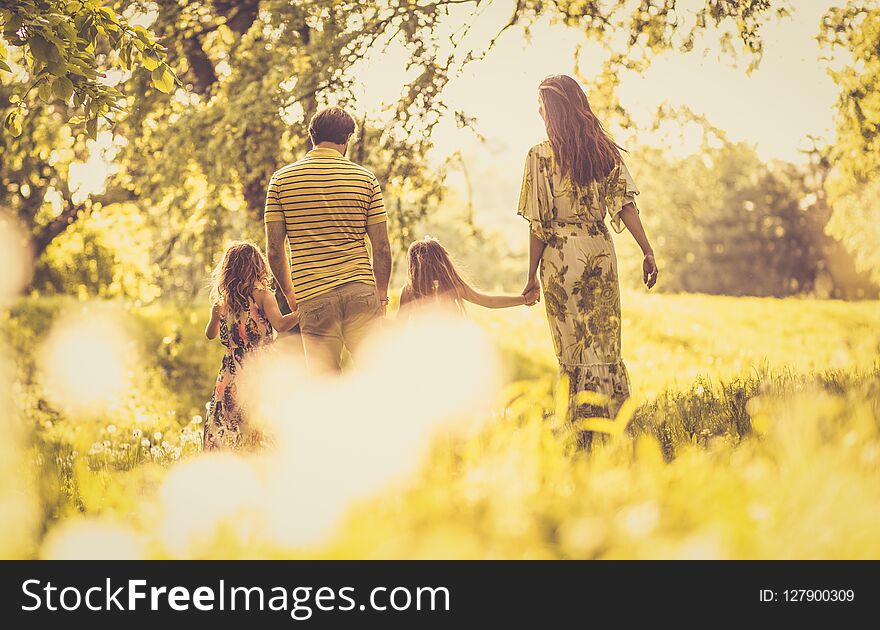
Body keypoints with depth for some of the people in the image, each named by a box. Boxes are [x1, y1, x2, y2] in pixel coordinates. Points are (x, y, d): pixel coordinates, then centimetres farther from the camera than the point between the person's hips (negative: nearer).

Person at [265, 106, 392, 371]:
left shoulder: (281, 180, 5)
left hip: (313, 296, 0)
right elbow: (382, 248, 3)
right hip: (361, 290, 0)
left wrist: (289, 292, 17)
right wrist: (382, 294, 16)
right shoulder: (365, 179, 4)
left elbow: (275, 249, 3)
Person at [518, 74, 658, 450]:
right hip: (601, 252, 3)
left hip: (561, 257, -3)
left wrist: (532, 277, -1)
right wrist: (648, 253, -1)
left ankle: (585, 440, 5)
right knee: (605, 347, 9)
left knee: (572, 352, 4)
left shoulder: (540, 156, -6)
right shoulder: (606, 151, 5)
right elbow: (625, 206, -2)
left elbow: (539, 224, -7)